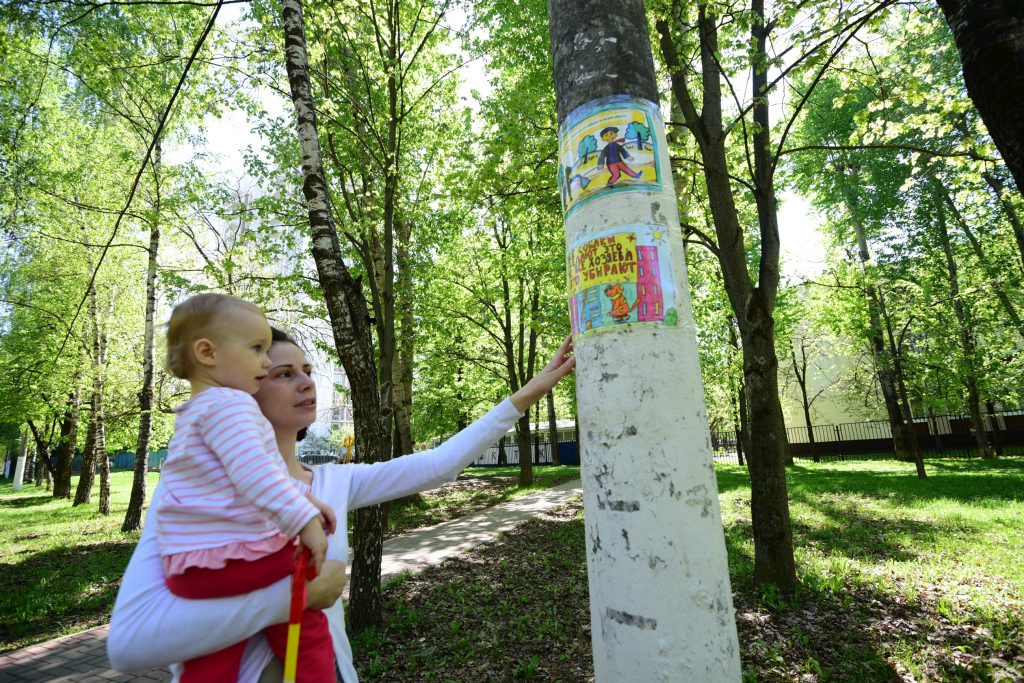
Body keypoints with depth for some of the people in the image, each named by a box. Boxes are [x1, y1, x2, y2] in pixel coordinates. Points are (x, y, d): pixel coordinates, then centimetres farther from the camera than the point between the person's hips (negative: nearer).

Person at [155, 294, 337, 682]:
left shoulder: (193, 416, 20)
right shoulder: (230, 403, -15)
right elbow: (254, 473, -28)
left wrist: (302, 497, 17)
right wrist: (304, 518, -26)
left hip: (188, 569, 10)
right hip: (236, 553, -10)